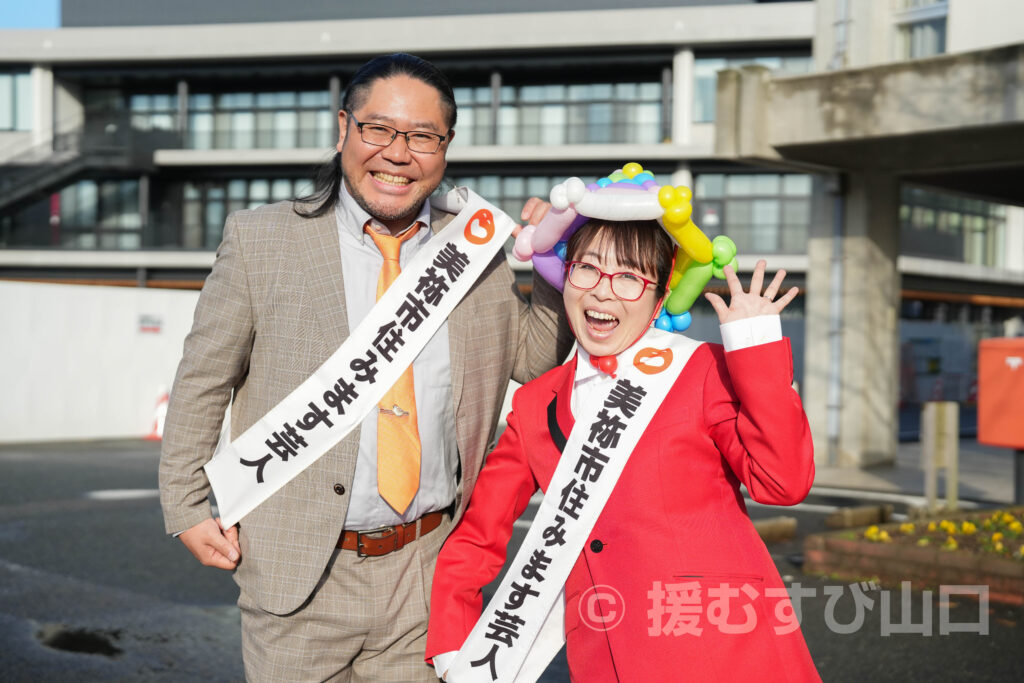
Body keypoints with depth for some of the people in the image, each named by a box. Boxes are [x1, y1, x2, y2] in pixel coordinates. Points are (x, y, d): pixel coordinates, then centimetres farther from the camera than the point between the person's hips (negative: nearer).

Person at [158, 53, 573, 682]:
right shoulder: (260, 240, -4)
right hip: (302, 572, -2)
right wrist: (187, 507, 1)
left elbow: (534, 358, 12)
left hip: (427, 570, 3)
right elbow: (203, 383, 2)